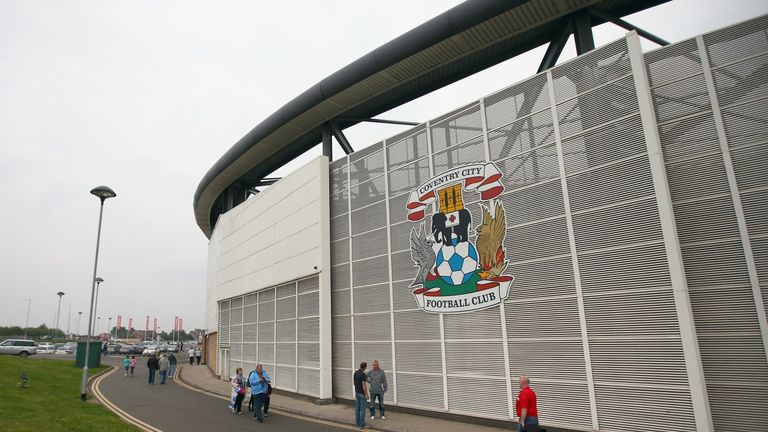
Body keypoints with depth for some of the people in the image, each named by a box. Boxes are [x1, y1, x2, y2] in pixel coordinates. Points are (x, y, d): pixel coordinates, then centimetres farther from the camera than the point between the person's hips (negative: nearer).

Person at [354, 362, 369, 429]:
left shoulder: (355, 372, 2)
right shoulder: (363, 374, -23)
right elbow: (364, 385, -24)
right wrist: (367, 395, -18)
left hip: (357, 392, 8)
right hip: (362, 393, -7)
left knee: (357, 408, 14)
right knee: (362, 408, 0)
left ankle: (358, 422, 21)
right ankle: (362, 424, 4)